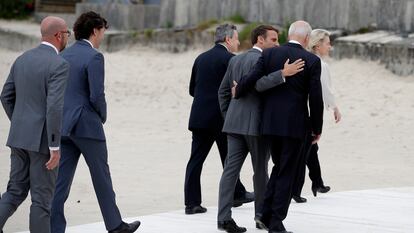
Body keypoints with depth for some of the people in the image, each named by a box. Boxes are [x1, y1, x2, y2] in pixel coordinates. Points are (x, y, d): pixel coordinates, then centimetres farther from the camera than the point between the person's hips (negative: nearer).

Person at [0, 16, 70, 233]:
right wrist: (55, 146, -20)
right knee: (42, 197, 3)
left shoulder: (22, 59, 9)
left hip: (20, 137, 7)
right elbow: (54, 107, -23)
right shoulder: (59, 65, -15)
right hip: (43, 140, -7)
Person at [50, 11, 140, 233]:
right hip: (87, 125, -7)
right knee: (101, 177, 8)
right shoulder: (94, 57, -13)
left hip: (63, 124, 7)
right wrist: (102, 116, 0)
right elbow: (97, 96, -18)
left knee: (61, 180, 4)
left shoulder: (63, 56, 11)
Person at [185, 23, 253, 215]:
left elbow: (192, 90, 15)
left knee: (196, 159, 2)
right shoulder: (230, 59, -9)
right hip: (222, 118, -5)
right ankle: (236, 194, 26)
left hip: (200, 117, 5)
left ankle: (192, 202, -2)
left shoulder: (201, 58, 10)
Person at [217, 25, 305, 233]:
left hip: (235, 123, 7)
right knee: (260, 170, 7)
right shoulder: (260, 59, -10)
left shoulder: (236, 60, 15)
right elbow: (259, 84, -27)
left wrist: (228, 118, 22)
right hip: (256, 124, -7)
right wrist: (283, 73, -32)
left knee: (231, 169, -1)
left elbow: (223, 91, 18)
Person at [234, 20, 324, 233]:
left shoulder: (270, 54, 0)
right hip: (295, 124, -3)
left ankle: (266, 214, 14)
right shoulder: (312, 61, -6)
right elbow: (315, 98, -7)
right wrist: (317, 128, 3)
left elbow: (250, 80, -6)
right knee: (287, 173, 5)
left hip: (271, 122, 4)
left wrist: (237, 92, 15)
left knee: (279, 167, 21)